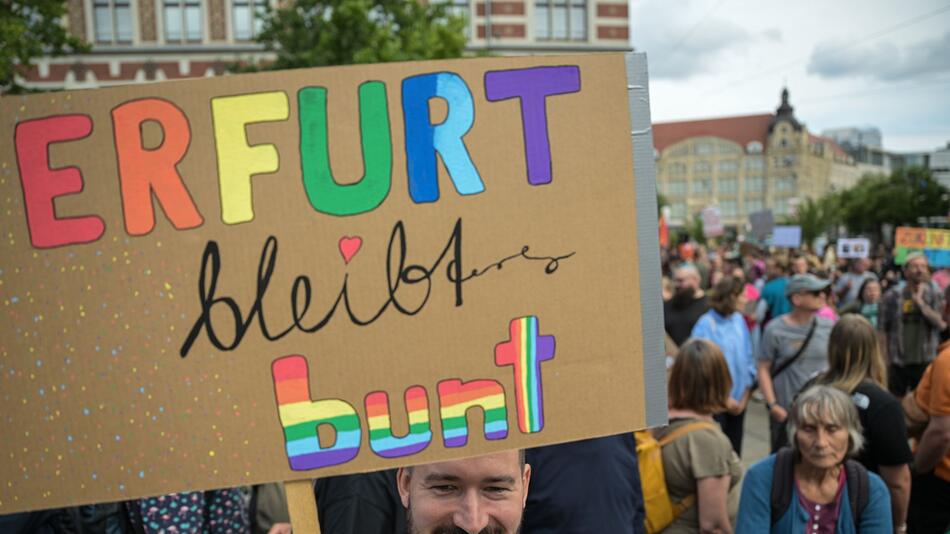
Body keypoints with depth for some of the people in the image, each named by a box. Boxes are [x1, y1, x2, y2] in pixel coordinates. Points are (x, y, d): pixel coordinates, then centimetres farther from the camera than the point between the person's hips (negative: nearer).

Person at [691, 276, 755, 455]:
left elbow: (748, 358, 7)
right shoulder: (705, 325, -16)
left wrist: (745, 396, 2)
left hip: (738, 401, 5)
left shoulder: (739, 320, 1)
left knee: (734, 451, 15)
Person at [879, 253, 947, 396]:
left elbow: (941, 324, -11)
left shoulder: (936, 296, 3)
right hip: (897, 363, -1)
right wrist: (884, 359, -2)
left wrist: (920, 302, -15)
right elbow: (882, 330, 0)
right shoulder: (892, 296, -1)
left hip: (925, 363, 1)